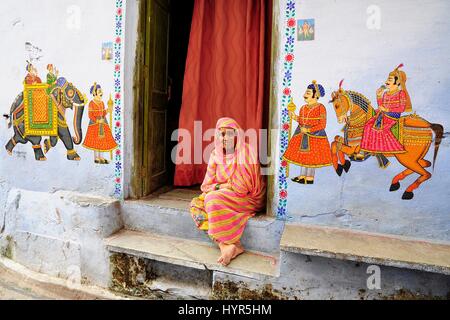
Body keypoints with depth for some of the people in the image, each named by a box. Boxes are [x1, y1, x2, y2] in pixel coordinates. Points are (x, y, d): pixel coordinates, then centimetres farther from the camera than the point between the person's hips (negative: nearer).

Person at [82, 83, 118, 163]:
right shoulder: (91, 103, -9)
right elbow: (90, 115, -11)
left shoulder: (102, 103, 11)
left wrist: (107, 112, -7)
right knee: (96, 140, -3)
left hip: (102, 122, 7)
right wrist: (97, 121, -21)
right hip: (94, 123, -7)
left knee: (103, 139, 7)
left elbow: (103, 114, 12)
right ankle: (96, 158, 6)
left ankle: (101, 157, 15)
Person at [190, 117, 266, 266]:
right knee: (196, 204, -16)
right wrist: (223, 186, -15)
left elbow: (242, 188, -16)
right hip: (222, 195, 6)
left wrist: (222, 187, -11)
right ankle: (224, 245, -25)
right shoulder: (216, 155, 5)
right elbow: (207, 185, 4)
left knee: (213, 200, -29)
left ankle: (233, 245, -17)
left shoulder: (246, 152, -11)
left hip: (247, 199, -6)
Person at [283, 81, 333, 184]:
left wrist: (308, 130, -20)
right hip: (302, 135, 7)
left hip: (315, 135, -7)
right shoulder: (303, 108, 10)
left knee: (312, 156, -1)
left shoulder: (320, 108, -10)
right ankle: (303, 175, 19)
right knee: (303, 154, 10)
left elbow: (322, 125, -14)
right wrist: (295, 117, -1)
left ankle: (310, 177, 8)